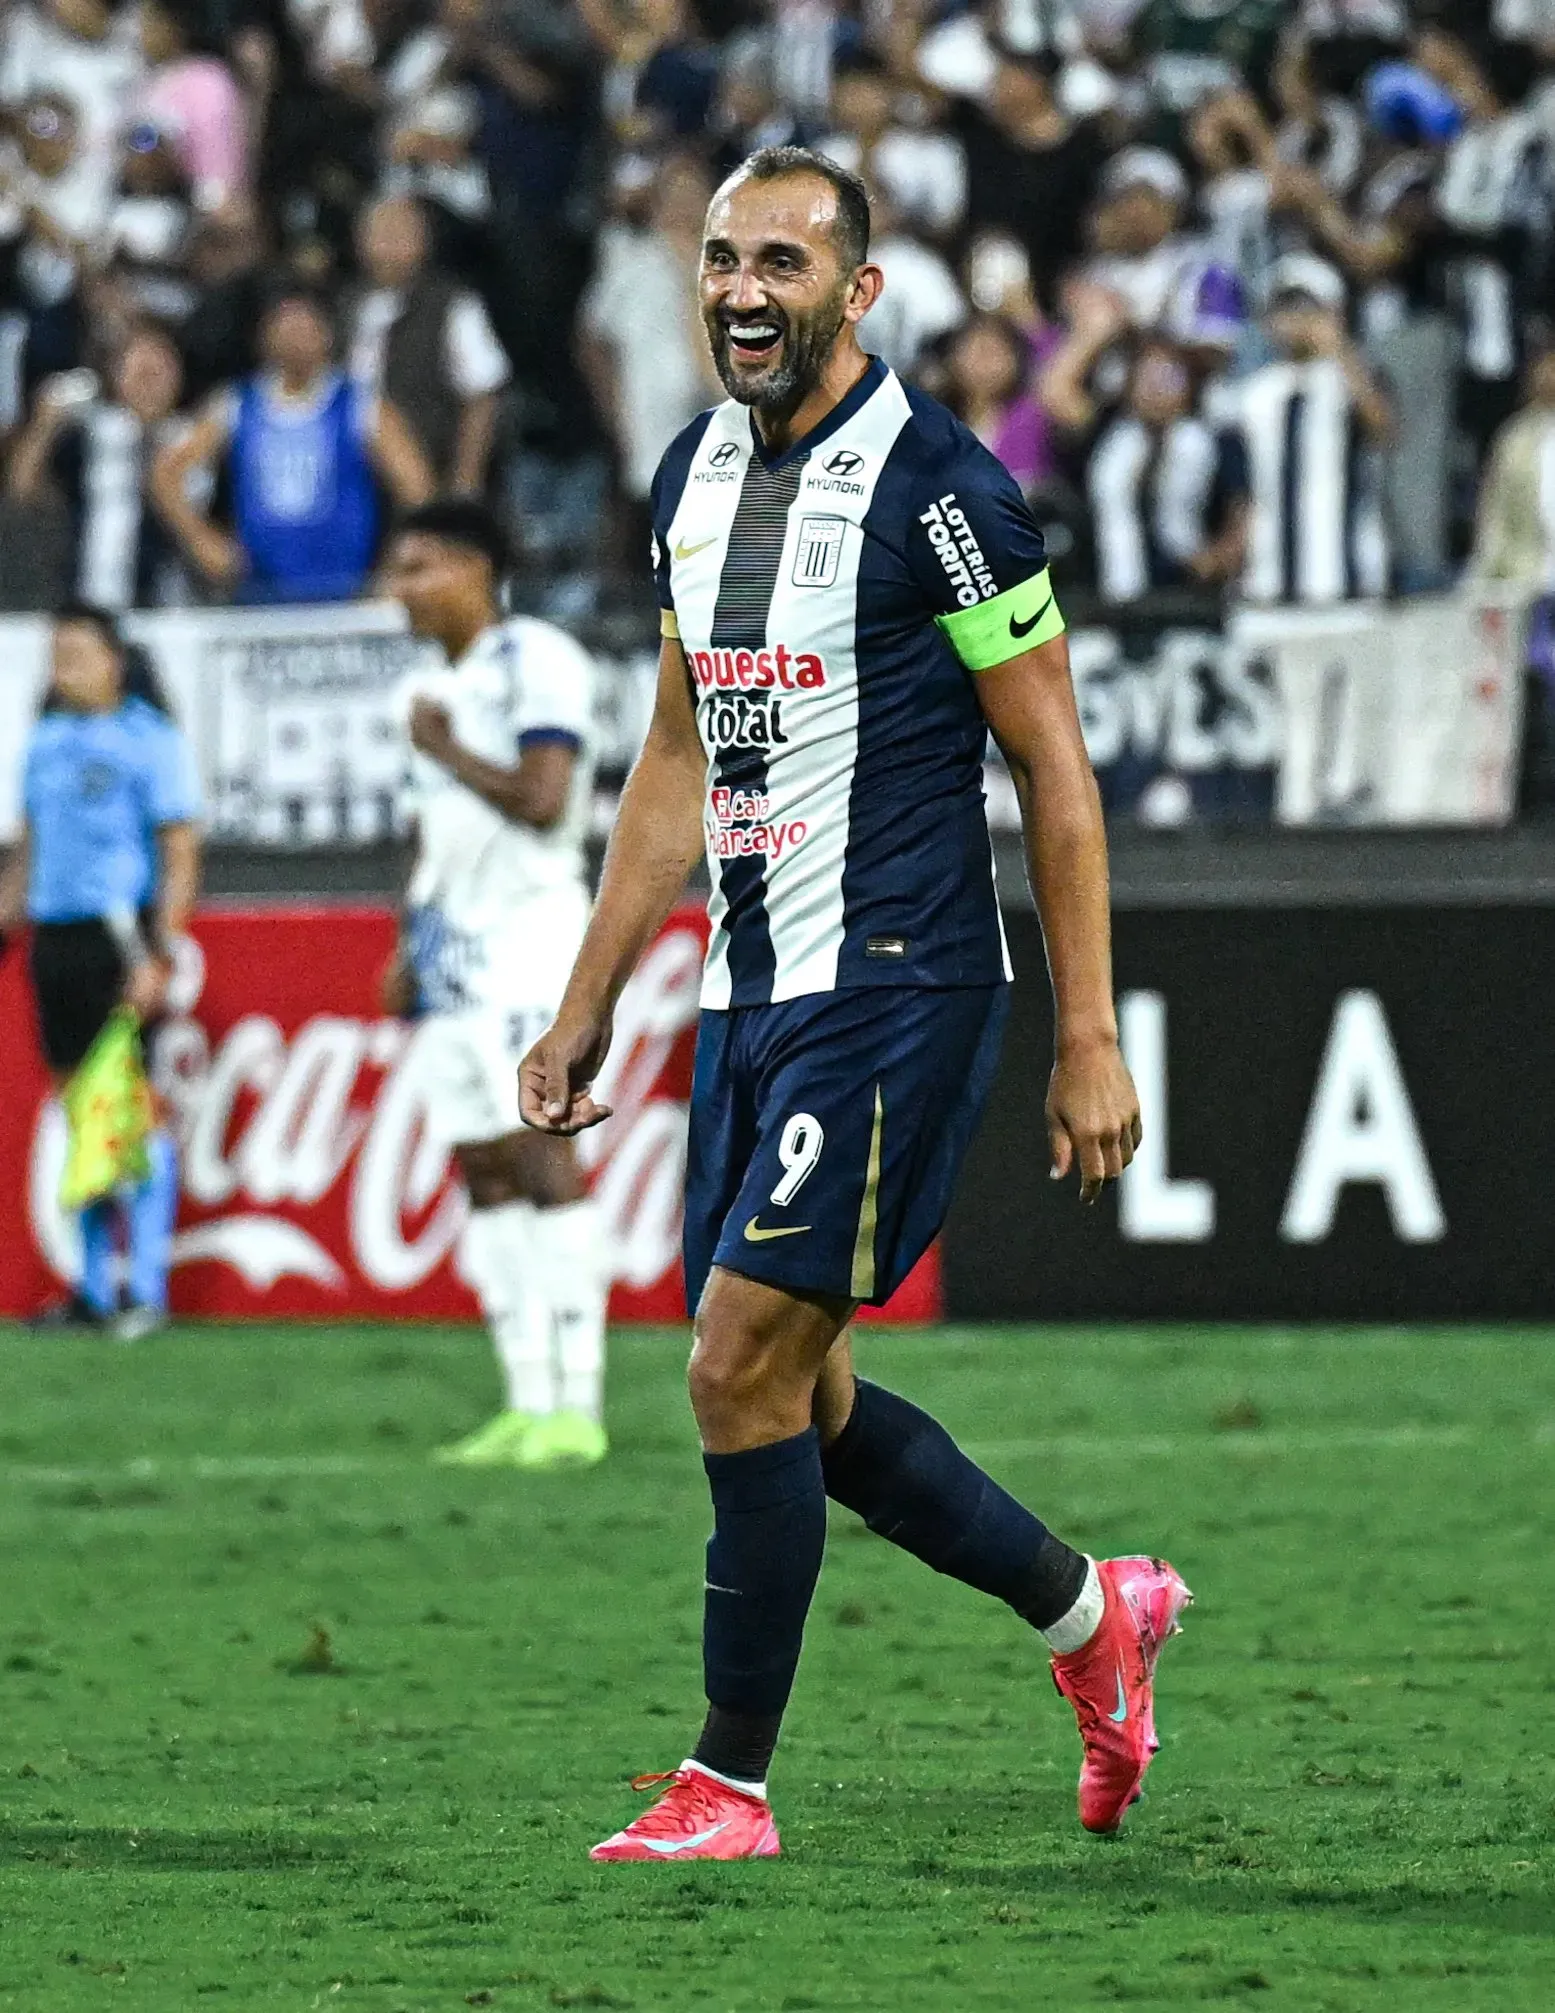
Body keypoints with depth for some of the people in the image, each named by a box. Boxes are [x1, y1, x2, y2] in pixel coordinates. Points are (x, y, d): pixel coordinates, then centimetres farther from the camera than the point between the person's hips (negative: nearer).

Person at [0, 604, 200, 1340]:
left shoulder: (150, 740, -5)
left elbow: (180, 857, -8)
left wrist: (158, 955, -14)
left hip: (118, 934, -6)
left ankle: (147, 1289, -5)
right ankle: (94, 1288, 14)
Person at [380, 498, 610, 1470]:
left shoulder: (536, 662, -10)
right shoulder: (439, 685, 19)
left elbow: (542, 802, -21)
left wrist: (445, 752, -10)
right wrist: (411, 946, 17)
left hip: (527, 930, -10)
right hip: (454, 946, 10)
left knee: (543, 1159, -13)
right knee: (486, 1173, 7)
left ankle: (576, 1404, -14)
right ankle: (529, 1404, 8)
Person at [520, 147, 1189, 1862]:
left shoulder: (933, 486, -12)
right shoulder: (695, 475, 11)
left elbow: (1054, 773, -9)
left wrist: (1089, 1041, -11)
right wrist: (587, 1007, 20)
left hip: (895, 988, -8)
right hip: (750, 992, 8)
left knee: (743, 1369, -12)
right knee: (793, 1400, 10)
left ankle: (730, 1783, -2)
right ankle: (1089, 1611, 29)